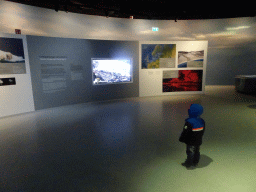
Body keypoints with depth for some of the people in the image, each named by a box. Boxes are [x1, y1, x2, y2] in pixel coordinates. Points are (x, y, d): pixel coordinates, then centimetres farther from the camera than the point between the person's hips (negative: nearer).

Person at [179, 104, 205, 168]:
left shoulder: (189, 122, -31)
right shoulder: (202, 121, -8)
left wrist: (181, 139, -7)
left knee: (190, 153, 11)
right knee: (197, 152, 21)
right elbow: (203, 131, 5)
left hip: (191, 142, -6)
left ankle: (188, 164, 28)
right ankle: (195, 163, 39)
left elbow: (185, 132, -23)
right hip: (199, 141, 6)